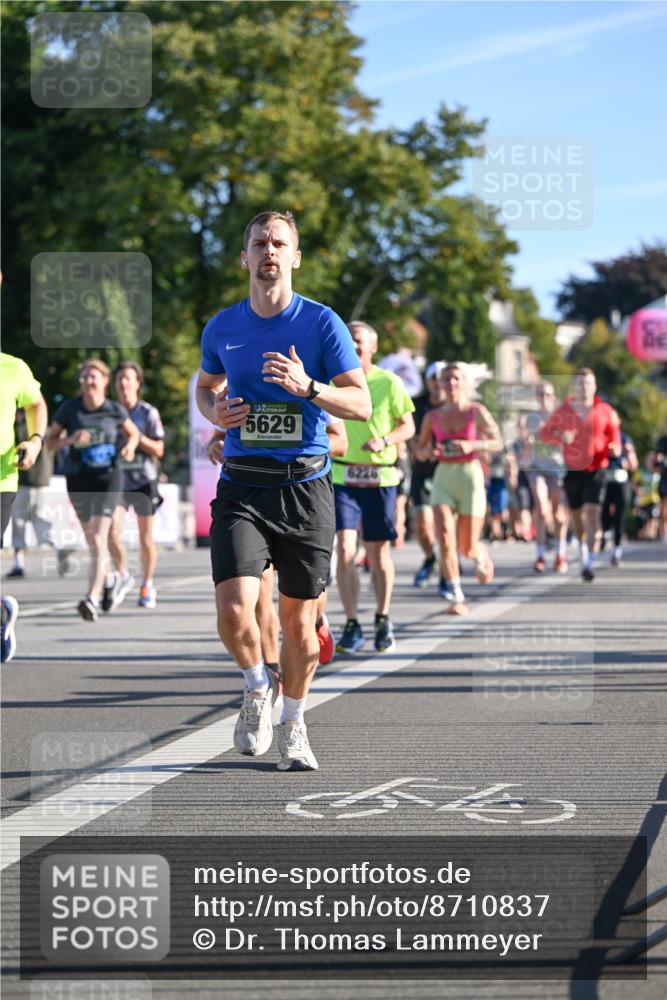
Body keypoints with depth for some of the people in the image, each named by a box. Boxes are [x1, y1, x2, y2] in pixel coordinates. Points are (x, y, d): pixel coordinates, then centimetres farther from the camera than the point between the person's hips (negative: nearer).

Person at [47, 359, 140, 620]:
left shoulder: (115, 410, -2)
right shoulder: (69, 409, -2)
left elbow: (133, 432, 15)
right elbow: (50, 442, 3)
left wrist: (130, 446, -6)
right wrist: (70, 440, -16)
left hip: (109, 477, -3)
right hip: (78, 480, 3)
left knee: (98, 539, -17)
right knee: (92, 542, 15)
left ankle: (92, 599, -20)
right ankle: (119, 578, 41)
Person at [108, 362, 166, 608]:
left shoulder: (149, 413, -3)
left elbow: (159, 450, -5)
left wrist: (136, 436, -17)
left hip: (144, 480, -1)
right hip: (117, 480, 1)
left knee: (145, 538, 6)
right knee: (112, 532, -14)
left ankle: (147, 585, 22)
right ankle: (122, 572, 11)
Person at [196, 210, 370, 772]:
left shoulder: (322, 323, -2)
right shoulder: (222, 327, 6)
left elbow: (361, 403, -4)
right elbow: (206, 384, 25)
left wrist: (308, 387, -22)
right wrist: (214, 412, 2)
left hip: (306, 487, -1)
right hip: (242, 488, 1)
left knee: (299, 621, 6)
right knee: (235, 608, -18)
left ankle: (293, 725, 29)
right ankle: (258, 685, 14)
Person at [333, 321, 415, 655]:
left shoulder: (389, 383, 0)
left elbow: (408, 427, 1)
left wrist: (384, 441, -15)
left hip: (380, 477, -1)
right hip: (342, 475, 1)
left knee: (379, 553, 6)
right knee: (344, 549, -12)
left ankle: (383, 619, 26)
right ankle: (352, 627, -6)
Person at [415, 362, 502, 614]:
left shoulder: (476, 412, -2)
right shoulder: (432, 417, 5)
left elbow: (497, 443, -5)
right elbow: (419, 450, 15)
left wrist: (471, 445, -21)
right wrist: (429, 452, -8)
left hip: (470, 475, -2)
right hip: (443, 477, 2)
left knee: (467, 547, 3)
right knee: (445, 536, -18)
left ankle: (481, 555, 42)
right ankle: (457, 597, -12)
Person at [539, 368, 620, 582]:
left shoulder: (604, 411, 0)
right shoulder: (562, 412, 0)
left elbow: (614, 433, 11)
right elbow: (544, 433, 6)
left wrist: (614, 447, -10)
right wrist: (560, 436, -14)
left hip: (595, 470, -2)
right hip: (572, 470, 2)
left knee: (592, 512, -16)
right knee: (576, 514, 14)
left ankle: (590, 563, -18)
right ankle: (583, 544, 47)